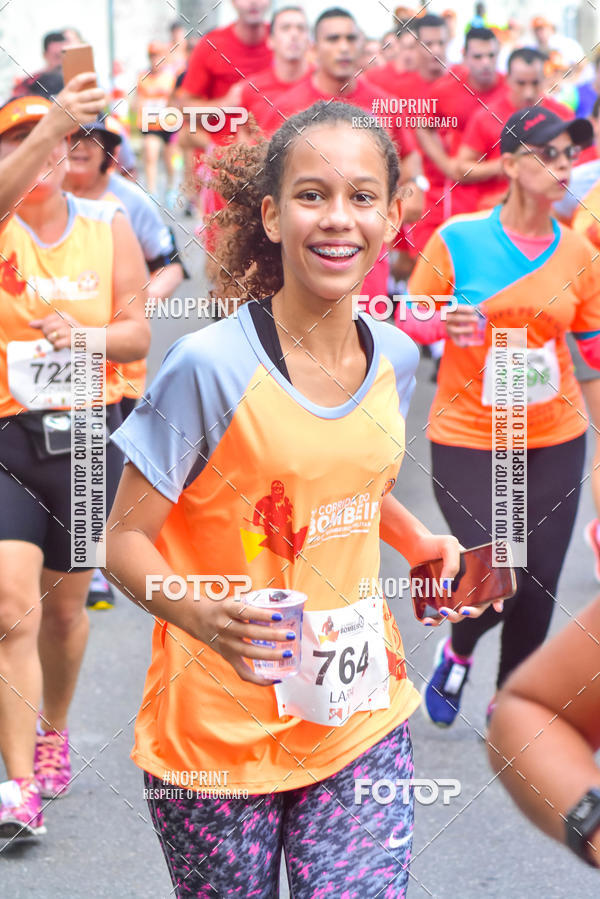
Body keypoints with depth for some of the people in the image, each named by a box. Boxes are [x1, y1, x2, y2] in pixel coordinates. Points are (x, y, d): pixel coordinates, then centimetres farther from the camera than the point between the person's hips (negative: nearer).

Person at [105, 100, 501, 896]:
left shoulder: (395, 358, 3)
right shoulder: (210, 366, -15)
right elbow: (126, 539, -12)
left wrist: (423, 543, 5)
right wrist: (203, 616, -29)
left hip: (360, 719, 4)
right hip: (218, 731, -4)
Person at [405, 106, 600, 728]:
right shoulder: (457, 239, -7)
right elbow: (406, 324, -1)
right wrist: (442, 324, -21)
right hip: (467, 442, -3)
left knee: (537, 592, 3)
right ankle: (457, 652, 25)